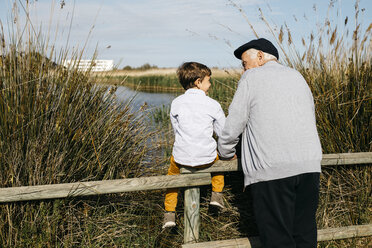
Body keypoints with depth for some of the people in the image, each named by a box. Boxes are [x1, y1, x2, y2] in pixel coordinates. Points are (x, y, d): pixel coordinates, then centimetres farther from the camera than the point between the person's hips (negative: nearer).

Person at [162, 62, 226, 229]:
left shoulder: (176, 103, -2)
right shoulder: (213, 105, -7)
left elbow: (176, 130, 9)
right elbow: (223, 133, 1)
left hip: (181, 158, 1)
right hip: (206, 158, -1)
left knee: (172, 174, 32)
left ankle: (169, 213, 26)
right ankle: (217, 194, 32)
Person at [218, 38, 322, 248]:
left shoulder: (252, 78, 4)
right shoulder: (298, 77, 20)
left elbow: (234, 124, 4)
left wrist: (226, 153, 21)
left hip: (272, 169, -6)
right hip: (309, 165, 6)